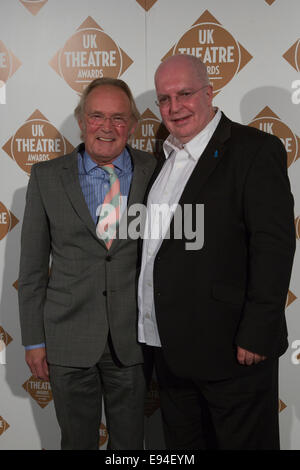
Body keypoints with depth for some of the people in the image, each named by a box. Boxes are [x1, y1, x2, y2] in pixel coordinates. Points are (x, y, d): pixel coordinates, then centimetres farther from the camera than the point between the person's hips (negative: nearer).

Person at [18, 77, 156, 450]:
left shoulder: (155, 172, -1)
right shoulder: (47, 177, -1)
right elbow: (32, 266, 1)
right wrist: (33, 339, 1)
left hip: (134, 338, 1)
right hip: (69, 339, 0)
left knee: (130, 441, 17)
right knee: (77, 441, 16)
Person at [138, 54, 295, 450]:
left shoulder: (256, 150, -11)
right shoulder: (167, 157, 12)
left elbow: (274, 245, -17)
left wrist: (257, 335, -20)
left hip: (229, 345, -7)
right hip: (168, 344, 7)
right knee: (182, 443, 21)